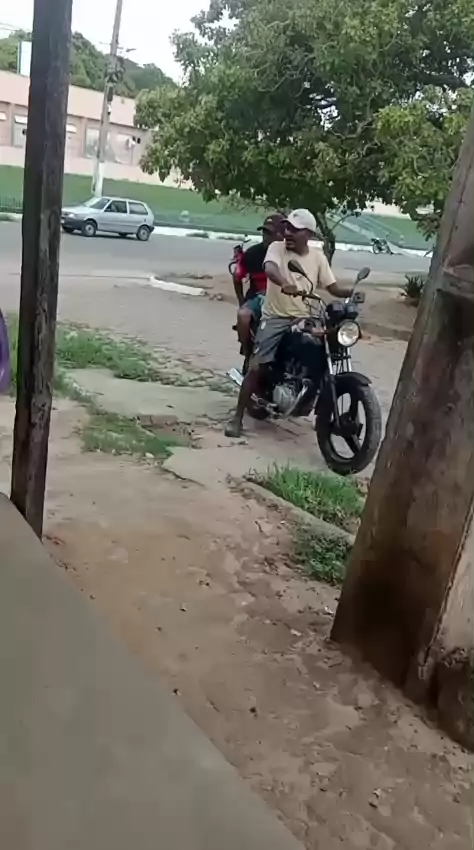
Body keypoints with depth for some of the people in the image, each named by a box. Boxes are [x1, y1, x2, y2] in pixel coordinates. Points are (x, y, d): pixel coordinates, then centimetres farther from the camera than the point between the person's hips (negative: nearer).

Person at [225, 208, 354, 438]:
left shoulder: (317, 256, 6)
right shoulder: (276, 247, -6)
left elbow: (333, 287, 5)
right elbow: (269, 269, -28)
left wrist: (352, 293, -16)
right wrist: (284, 284, -50)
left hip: (304, 319, 3)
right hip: (275, 318, -3)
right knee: (256, 367, -12)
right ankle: (237, 417, -2)